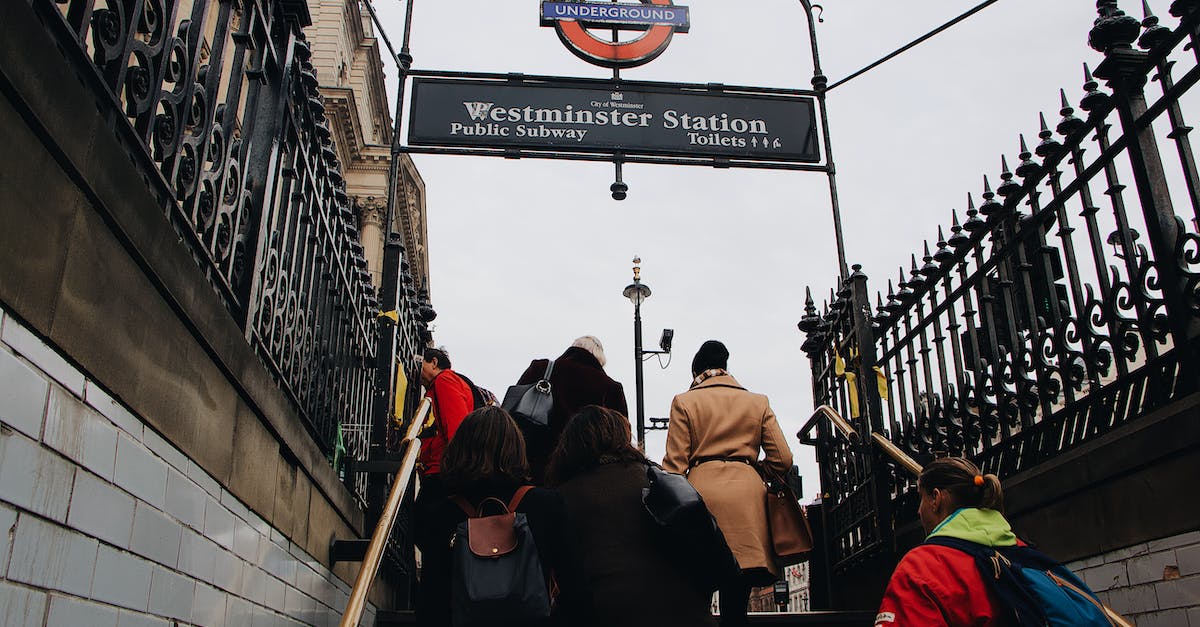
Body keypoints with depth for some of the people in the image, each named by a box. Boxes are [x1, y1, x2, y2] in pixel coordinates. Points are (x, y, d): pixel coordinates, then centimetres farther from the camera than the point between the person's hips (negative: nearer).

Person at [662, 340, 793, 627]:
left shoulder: (684, 402, 9)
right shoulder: (758, 402, 16)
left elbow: (675, 464, 2)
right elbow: (783, 459, 12)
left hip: (701, 491, -2)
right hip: (747, 494, 2)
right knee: (736, 603, 5)